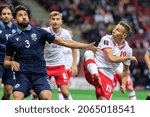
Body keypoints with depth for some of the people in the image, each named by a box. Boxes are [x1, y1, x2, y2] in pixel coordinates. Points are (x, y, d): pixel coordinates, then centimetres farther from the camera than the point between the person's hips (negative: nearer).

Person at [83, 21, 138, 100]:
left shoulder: (127, 50, 5)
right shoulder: (107, 39, -7)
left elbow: (126, 70, 20)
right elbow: (111, 59, -19)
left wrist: (123, 84, 9)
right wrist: (128, 57, -11)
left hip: (107, 77, 3)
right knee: (89, 53, -32)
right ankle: (95, 75, -57)